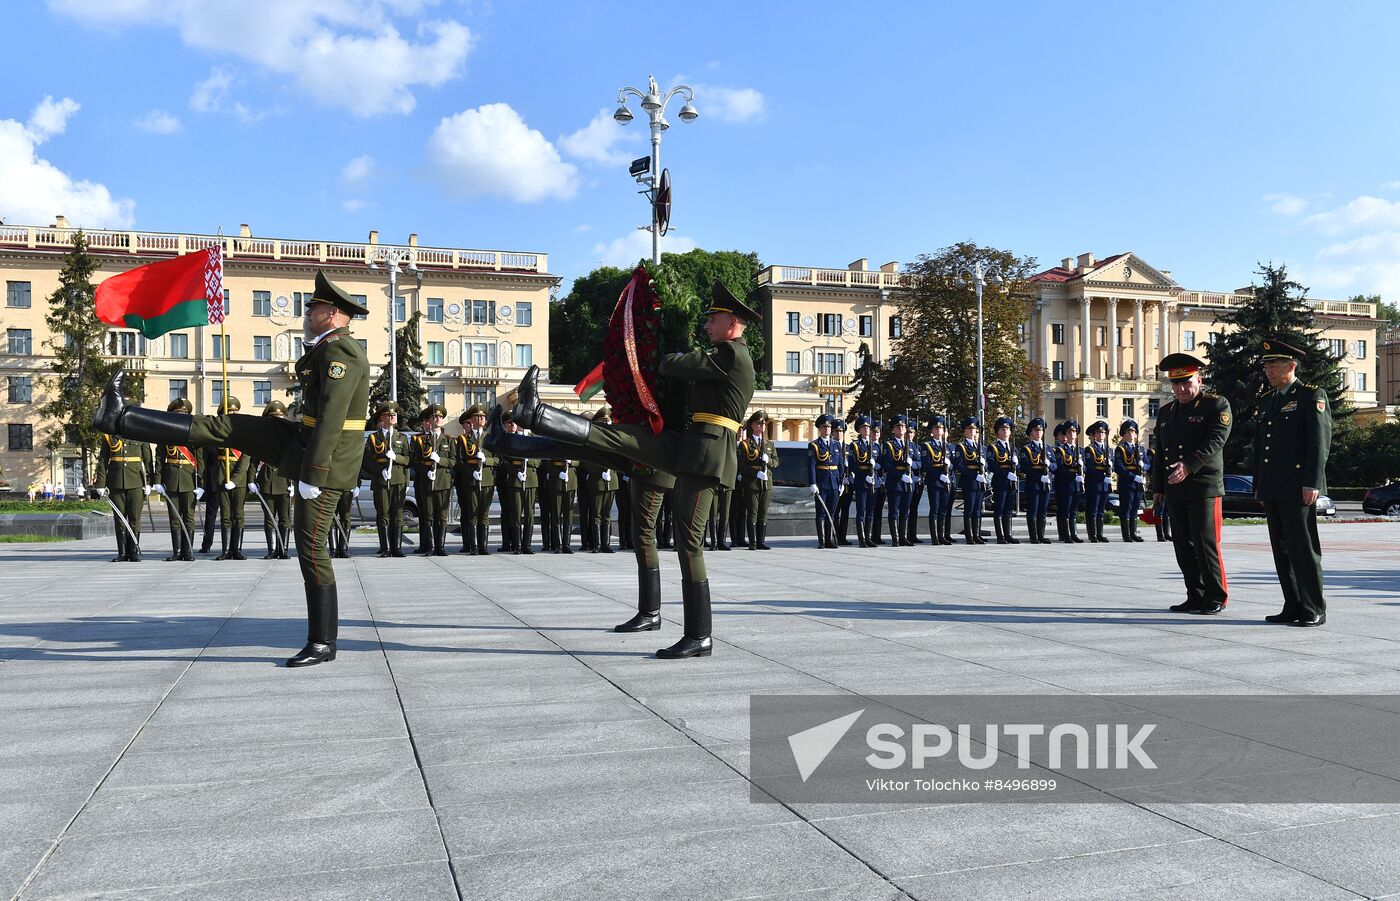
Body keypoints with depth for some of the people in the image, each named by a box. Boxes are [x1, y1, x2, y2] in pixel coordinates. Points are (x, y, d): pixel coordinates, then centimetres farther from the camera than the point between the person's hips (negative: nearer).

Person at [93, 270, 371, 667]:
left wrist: (311, 476, -27)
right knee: (224, 427, 6)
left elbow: (330, 418, -26)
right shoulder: (329, 348, 14)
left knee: (311, 548, -6)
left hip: (324, 458, -10)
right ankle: (121, 417, 13)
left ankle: (322, 643, 3)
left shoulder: (340, 351, -19)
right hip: (304, 438, 10)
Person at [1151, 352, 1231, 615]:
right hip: (1174, 491, 6)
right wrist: (1158, 487, 17)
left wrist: (1189, 465, -28)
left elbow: (1215, 441, -16)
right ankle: (1196, 598, 16)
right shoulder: (1165, 411, 18)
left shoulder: (1217, 405, -1)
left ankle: (1217, 597, 4)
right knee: (1183, 546, 7)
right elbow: (1159, 452, 21)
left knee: (1205, 543, -7)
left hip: (1204, 487, -6)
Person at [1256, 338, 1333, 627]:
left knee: (1303, 547, -6)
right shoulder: (1266, 400, 19)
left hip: (1298, 488, -7)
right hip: (1272, 489, 7)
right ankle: (1293, 608, 14)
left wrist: (1312, 483, -17)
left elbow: (1320, 441, -10)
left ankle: (1314, 610, 0)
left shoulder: (1312, 396, -3)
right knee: (1282, 549, 9)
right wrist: (1258, 485, 18)